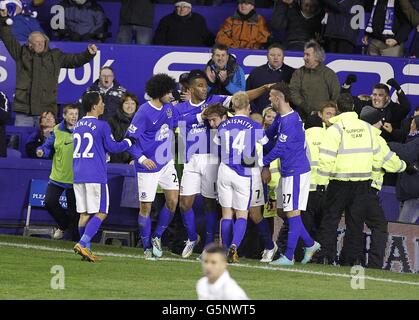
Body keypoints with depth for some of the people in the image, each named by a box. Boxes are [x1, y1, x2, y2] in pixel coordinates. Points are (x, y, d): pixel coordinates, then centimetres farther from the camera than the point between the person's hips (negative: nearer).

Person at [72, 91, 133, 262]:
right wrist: (128, 142, 15)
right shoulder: (101, 126, -8)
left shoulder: (78, 125, 12)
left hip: (78, 176, 7)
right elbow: (112, 147, -2)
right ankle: (82, 243, -16)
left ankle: (86, 249, 7)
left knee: (84, 214, 9)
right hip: (95, 176, -7)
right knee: (100, 213, -2)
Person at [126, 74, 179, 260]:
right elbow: (129, 138, -16)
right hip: (149, 166, -6)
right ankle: (147, 248, 13)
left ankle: (157, 237, 17)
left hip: (167, 162, 6)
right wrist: (142, 158, -25)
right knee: (145, 207, 1)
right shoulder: (144, 113, -18)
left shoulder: (168, 108, 3)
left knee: (173, 201, -2)